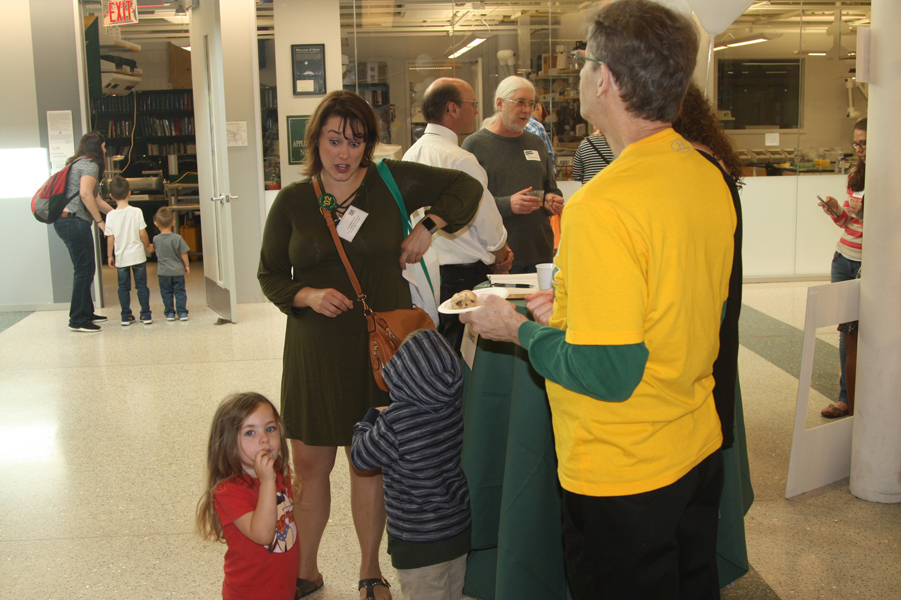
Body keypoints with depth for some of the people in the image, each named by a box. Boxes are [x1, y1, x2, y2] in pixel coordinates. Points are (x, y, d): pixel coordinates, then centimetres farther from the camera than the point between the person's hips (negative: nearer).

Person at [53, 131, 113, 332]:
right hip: (75, 221, -10)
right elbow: (86, 194, -21)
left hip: (64, 220, 10)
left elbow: (96, 200, 25)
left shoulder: (79, 164, 25)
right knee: (84, 270, -6)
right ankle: (78, 320, -3)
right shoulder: (90, 165, -7)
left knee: (85, 269, 17)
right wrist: (100, 221, -15)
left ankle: (87, 313, 25)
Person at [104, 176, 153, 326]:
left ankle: (126, 316, 12)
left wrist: (109, 256, 9)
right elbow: (142, 233, -7)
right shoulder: (136, 212, -9)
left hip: (121, 257, 1)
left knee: (123, 287, 10)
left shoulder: (111, 216, -6)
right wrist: (148, 247, 10)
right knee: (142, 285, 7)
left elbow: (110, 238, -3)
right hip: (138, 255, -1)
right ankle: (145, 314, 7)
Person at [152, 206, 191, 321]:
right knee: (180, 292, 7)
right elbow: (183, 254, -8)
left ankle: (169, 313, 12)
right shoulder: (177, 238, -12)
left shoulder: (156, 239, -6)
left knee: (166, 293, 11)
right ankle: (182, 313, 5)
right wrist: (187, 266, 4)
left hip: (163, 272, 1)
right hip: (178, 271, -1)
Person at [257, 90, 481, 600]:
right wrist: (307, 296, -10)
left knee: (370, 463, 9)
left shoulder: (391, 182, 1)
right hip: (316, 353, 1)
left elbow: (467, 187, 8)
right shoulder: (292, 201, 3)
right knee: (309, 465, 6)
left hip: (380, 346, -1)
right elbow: (270, 275, 9)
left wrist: (429, 227, -3)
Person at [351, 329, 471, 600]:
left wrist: (371, 418, 4)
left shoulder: (395, 423, -26)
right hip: (460, 529, 6)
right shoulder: (454, 407, -7)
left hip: (420, 545, -6)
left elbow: (360, 457, -11)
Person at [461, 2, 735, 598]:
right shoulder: (708, 176, 1)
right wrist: (573, 311, 10)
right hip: (700, 449, 8)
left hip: (622, 478, -8)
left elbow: (608, 373, -26)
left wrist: (521, 329, -10)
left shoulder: (602, 204, -27)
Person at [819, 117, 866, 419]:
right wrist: (837, 212, -1)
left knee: (858, 334, -4)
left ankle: (855, 400, 8)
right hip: (844, 260, 6)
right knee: (847, 330, 9)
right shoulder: (856, 175, 11)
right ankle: (847, 397, 19)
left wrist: (866, 213, -24)